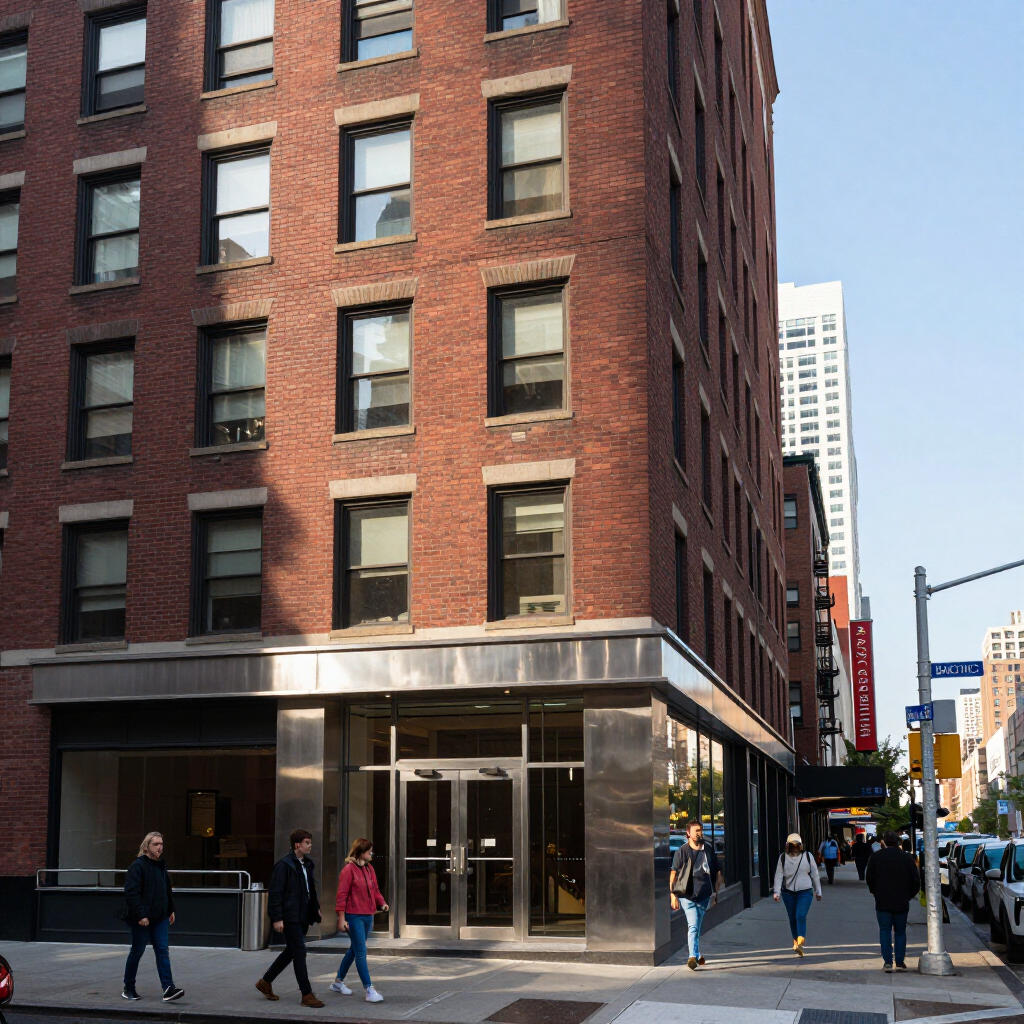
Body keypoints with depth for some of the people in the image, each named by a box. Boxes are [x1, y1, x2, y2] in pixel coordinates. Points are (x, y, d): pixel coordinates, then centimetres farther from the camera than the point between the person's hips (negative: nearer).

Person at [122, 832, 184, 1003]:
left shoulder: (161, 865, 11)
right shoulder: (138, 866, -13)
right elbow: (131, 893, -20)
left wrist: (171, 910, 20)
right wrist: (140, 916, -23)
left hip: (159, 918, 6)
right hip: (141, 920, -6)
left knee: (162, 952, -2)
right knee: (137, 952, 6)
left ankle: (168, 989, -8)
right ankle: (128, 989, 21)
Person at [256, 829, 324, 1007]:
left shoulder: (307, 864, 13)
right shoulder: (284, 865, -13)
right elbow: (275, 892, -15)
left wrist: (316, 908, 13)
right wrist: (277, 918, -18)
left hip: (303, 917, 9)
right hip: (290, 917, -9)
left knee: (292, 951, 16)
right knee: (299, 953, -6)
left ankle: (266, 982, 31)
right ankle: (307, 995, 0)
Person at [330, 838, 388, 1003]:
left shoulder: (369, 869, 11)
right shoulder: (349, 869, -11)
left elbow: (374, 890, 16)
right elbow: (342, 895, -12)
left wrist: (381, 903, -4)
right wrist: (341, 918, -14)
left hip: (367, 915, 8)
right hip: (354, 916, -8)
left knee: (354, 950, 18)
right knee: (361, 952, -8)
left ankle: (338, 982, 33)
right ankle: (369, 990, -8)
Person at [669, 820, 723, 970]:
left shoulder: (709, 850, 7)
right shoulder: (682, 851, -4)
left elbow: (717, 873, 16)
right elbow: (673, 874, -2)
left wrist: (716, 891, 13)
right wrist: (673, 895, -7)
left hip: (704, 895, 4)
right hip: (687, 895, -4)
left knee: (697, 927, 14)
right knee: (693, 925, -15)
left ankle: (695, 955, 28)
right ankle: (694, 956, -18)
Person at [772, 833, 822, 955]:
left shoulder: (807, 856, 1)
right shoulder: (783, 857, 0)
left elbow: (815, 874, 8)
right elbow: (779, 875, -2)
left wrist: (818, 891, 11)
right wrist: (776, 892, -9)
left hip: (805, 892, -2)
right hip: (788, 893, 2)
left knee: (801, 916, -18)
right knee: (792, 918, 9)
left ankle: (800, 943, -27)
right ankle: (795, 941, 26)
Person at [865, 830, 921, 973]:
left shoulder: (876, 857, -2)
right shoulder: (907, 858, -1)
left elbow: (869, 879, 3)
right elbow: (916, 881, 3)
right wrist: (908, 895, 15)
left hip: (882, 902, -1)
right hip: (901, 902, 1)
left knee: (885, 931, 3)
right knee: (900, 931, 13)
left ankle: (887, 961, -5)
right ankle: (900, 961, 11)